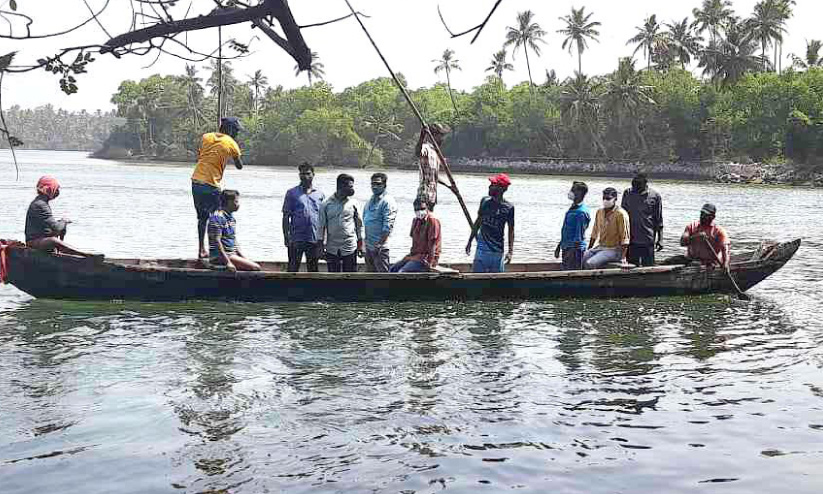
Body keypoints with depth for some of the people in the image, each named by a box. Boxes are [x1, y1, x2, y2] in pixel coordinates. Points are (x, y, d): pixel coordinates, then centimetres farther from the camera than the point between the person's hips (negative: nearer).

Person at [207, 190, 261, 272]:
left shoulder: (231, 217, 16)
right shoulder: (218, 217, -14)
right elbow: (216, 241, -19)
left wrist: (243, 257, 13)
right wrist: (228, 262, -23)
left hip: (232, 254, 10)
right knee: (255, 268, -19)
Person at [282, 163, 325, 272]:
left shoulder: (320, 195, 9)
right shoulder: (292, 193, 3)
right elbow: (286, 216, 2)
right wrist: (286, 237, -6)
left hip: (314, 239, 2)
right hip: (296, 239, -2)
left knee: (313, 269, 10)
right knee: (293, 268, 1)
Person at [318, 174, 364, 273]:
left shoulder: (352, 204, 0)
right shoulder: (326, 204, -2)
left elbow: (359, 225, 7)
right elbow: (321, 227, 2)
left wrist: (360, 245, 5)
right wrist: (321, 248, 0)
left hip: (350, 249, 0)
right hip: (332, 249, 0)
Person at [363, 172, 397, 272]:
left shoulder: (388, 202, -14)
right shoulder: (370, 201, 14)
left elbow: (388, 227, -20)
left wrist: (379, 244, -22)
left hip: (380, 246, -9)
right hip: (369, 245, 9)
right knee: (370, 271, 18)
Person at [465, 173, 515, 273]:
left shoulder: (508, 207, -6)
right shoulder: (485, 201, 3)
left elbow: (511, 230, 0)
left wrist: (510, 251, -7)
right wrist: (469, 242, 16)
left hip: (497, 250, -2)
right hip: (482, 248, 2)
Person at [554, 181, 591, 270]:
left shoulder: (581, 212, -15)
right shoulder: (571, 209, 15)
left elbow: (579, 236, -18)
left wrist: (572, 251, -22)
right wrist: (559, 246, 23)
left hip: (575, 249, -10)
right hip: (566, 247, 10)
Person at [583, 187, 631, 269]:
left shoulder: (621, 214, -11)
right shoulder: (599, 212, 9)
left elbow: (625, 238, -13)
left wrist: (623, 258, -19)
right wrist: (588, 251, 16)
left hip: (614, 250, -7)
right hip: (599, 247, 7)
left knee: (589, 264, -27)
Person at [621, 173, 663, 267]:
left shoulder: (655, 196, -2)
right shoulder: (627, 193, 1)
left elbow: (659, 220, 3)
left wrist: (660, 239, 1)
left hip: (648, 240, -1)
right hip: (631, 239, 2)